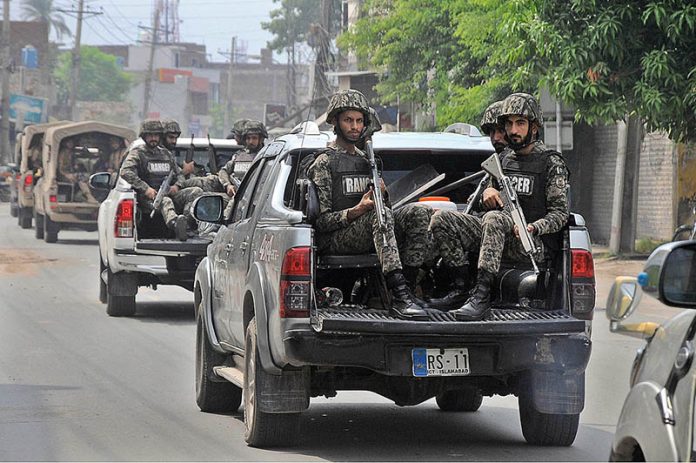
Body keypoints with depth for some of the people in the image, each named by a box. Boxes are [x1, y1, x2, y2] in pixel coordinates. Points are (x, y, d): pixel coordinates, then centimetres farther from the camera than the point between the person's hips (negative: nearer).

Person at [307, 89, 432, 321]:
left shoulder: (365, 160, 23)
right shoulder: (324, 163, 0)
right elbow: (320, 221, -7)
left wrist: (381, 194, 1)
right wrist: (356, 211, -22)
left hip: (367, 237, 7)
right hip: (335, 241, -7)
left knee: (420, 213, -14)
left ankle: (410, 281, -27)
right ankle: (400, 295, -50)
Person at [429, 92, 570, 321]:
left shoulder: (552, 163, 2)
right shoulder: (502, 158, 19)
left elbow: (560, 213, -2)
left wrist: (534, 227, -21)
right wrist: (487, 191, 1)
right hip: (494, 233, 6)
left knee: (494, 219, -39)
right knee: (441, 219, -16)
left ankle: (481, 296, -46)